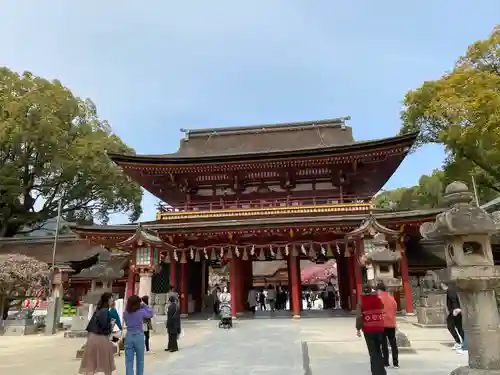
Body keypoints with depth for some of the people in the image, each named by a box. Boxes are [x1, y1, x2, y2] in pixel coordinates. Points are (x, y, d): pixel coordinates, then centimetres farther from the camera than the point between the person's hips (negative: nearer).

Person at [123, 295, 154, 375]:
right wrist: (144, 305, 6)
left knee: (129, 362, 6)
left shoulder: (125, 313, -2)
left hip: (129, 337, 2)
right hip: (139, 337, -2)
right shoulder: (141, 312, -11)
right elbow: (151, 314, 4)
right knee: (140, 361, 15)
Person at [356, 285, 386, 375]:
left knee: (373, 351, 4)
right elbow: (383, 313, 4)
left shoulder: (361, 301, -3)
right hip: (379, 328, 3)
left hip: (368, 329, -3)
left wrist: (358, 329, -3)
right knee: (378, 350, 18)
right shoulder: (379, 299, 6)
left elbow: (359, 316, -7)